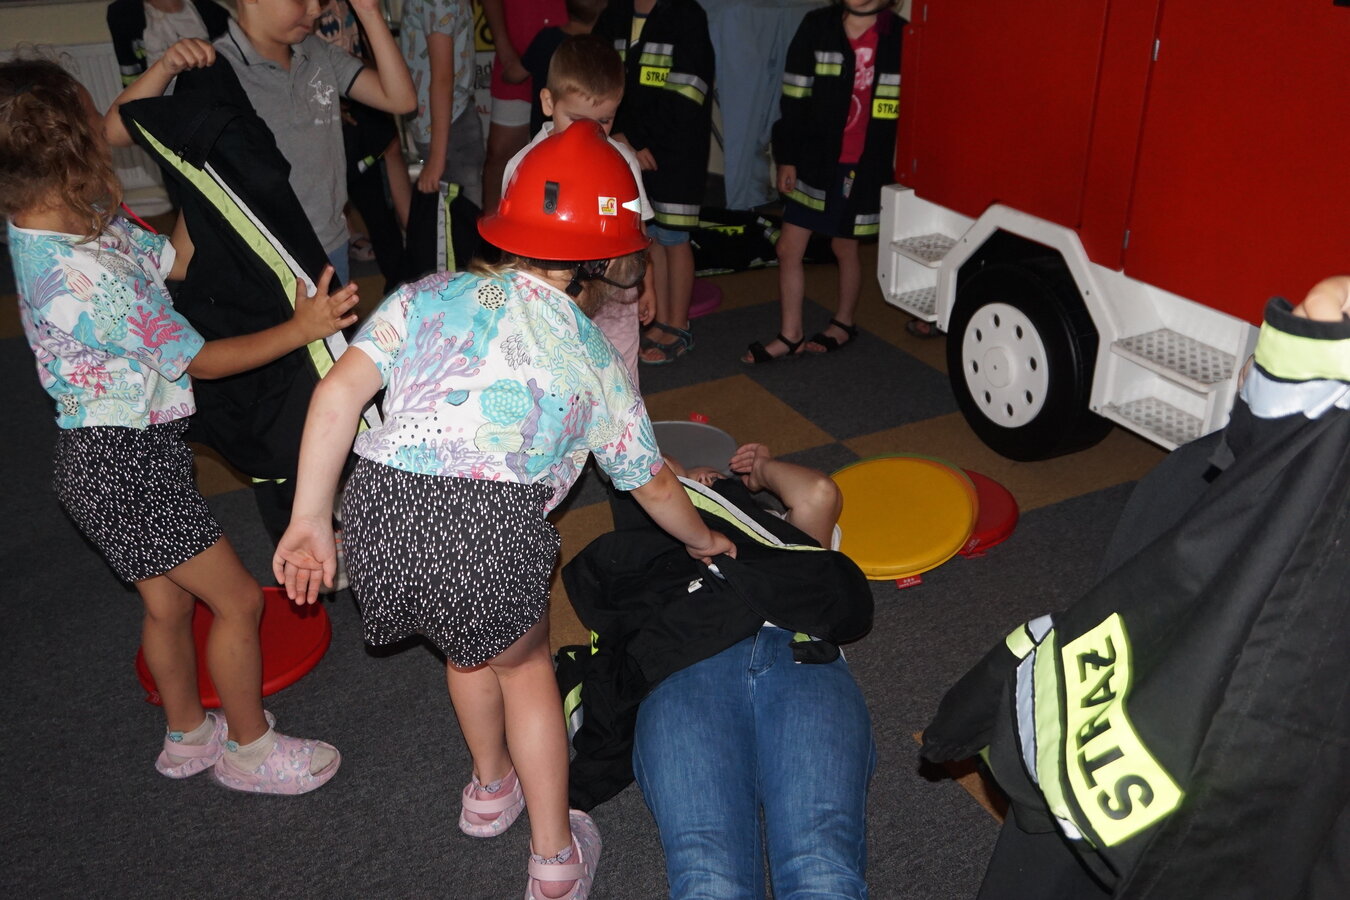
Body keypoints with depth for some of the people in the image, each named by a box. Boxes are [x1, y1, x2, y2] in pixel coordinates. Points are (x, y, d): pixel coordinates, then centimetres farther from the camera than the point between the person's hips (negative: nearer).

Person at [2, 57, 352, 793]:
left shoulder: (85, 220, -2)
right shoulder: (81, 275, -30)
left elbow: (175, 261, 9)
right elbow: (200, 360, -20)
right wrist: (299, 328, -17)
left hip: (124, 454, 9)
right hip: (123, 463, -9)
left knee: (167, 603, 23)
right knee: (238, 600, 5)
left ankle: (189, 735, 43)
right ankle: (249, 748, 25)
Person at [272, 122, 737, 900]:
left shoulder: (432, 296, 17)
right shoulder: (596, 359, 15)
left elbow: (341, 391, 4)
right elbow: (653, 484, 24)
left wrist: (310, 521, 7)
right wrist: (703, 540, 43)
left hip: (377, 506, 3)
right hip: (488, 526, -3)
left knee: (469, 642, 33)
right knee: (523, 662, 28)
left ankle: (492, 788, 59)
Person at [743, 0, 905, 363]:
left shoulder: (900, 36, -6)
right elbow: (794, 98, 1)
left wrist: (898, 166, -3)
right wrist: (786, 158, 0)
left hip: (862, 166, -2)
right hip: (813, 160, 2)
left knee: (845, 247, 12)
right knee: (788, 248, 4)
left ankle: (844, 324, 35)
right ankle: (790, 335, 18)